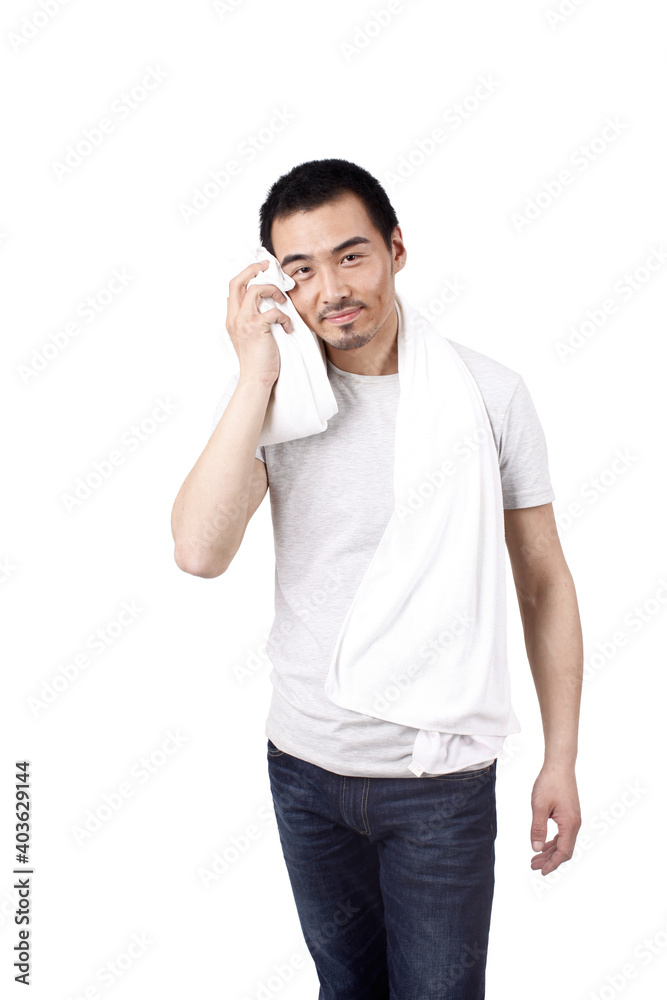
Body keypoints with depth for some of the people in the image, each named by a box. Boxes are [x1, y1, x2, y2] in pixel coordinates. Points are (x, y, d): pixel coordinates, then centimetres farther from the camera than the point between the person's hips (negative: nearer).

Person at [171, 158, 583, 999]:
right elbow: (200, 552, -21)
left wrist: (561, 759, -1)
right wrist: (258, 376, -22)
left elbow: (544, 582, -2)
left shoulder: (490, 393, -9)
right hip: (305, 764, 3)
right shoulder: (266, 396, -5)